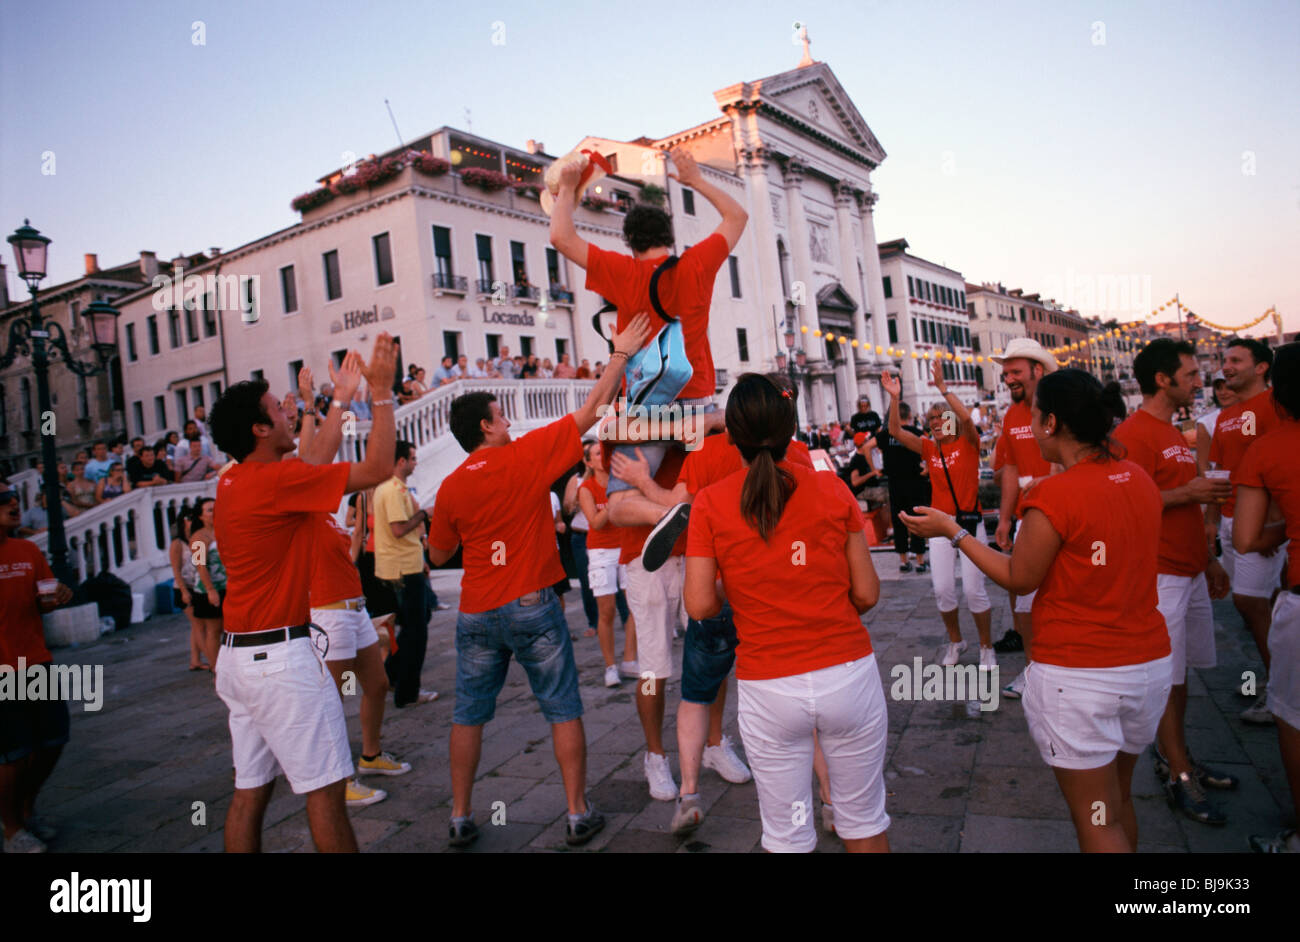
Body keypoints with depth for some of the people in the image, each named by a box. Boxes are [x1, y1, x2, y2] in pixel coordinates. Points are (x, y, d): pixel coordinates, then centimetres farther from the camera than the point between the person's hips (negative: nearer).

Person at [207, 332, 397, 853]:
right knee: (325, 789, -1)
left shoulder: (232, 482, 10)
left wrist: (343, 402, 30)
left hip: (238, 654, 10)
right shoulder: (277, 480, -17)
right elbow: (377, 468, -16)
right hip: (281, 656, -9)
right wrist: (382, 391, -8)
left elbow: (312, 465, 24)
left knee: (250, 789, 14)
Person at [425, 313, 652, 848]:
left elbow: (437, 555, 13)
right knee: (563, 710, 8)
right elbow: (591, 411, -5)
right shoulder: (526, 456, -9)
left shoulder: (451, 488, 1)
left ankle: (460, 818, 22)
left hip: (477, 613, 3)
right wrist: (622, 353, 2)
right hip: (531, 606, -3)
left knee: (469, 715, 14)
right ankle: (579, 814, 14)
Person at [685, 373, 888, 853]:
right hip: (849, 674, 1)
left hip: (768, 688, -1)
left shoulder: (709, 503, -5)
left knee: (786, 835, 16)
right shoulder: (831, 488, -2)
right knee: (865, 821, 20)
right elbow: (867, 594, -1)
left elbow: (700, 605, -7)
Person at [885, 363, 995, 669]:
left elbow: (965, 416, -23)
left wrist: (942, 386, -23)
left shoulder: (968, 443, -2)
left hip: (970, 523, -4)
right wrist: (894, 397, -15)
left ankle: (986, 647, 15)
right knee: (942, 589, 2)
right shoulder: (929, 448, 7)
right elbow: (895, 431, -4)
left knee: (974, 589, -4)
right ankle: (955, 641, 25)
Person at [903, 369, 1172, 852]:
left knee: (1097, 821, 7)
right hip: (1150, 661, 7)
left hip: (1077, 676, -7)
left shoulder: (1053, 496, -20)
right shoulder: (1140, 479, 1)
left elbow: (1018, 579, -9)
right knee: (1119, 798, 25)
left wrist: (952, 531, -2)